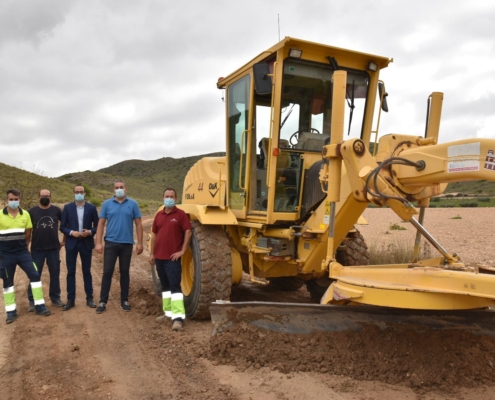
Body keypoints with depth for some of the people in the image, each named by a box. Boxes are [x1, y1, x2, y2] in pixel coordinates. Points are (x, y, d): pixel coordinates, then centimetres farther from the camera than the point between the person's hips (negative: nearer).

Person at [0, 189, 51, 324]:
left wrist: (22, 245, 11)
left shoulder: (25, 214, -1)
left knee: (35, 275, -4)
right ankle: (11, 312, 17)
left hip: (22, 252, 2)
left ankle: (39, 306, 5)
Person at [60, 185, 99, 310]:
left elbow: (97, 225, 4)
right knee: (71, 271, 4)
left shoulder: (91, 208, 2)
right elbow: (62, 227, 2)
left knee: (86, 271, 7)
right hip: (71, 243, 0)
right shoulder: (67, 207, 2)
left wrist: (90, 232, -15)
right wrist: (71, 232, -15)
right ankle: (70, 299, 12)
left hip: (86, 243, 0)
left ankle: (89, 298, 15)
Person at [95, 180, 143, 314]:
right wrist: (98, 243, -5)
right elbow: (101, 223, 3)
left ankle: (124, 301, 19)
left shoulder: (133, 204, 1)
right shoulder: (107, 204, 2)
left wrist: (140, 243, -3)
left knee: (125, 272, 9)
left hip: (127, 243, 0)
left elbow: (138, 224, 2)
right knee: (107, 272, 1)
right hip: (111, 242, 0)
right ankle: (103, 301, 10)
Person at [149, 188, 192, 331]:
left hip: (173, 257, -6)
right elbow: (154, 235, 14)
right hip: (159, 257, 6)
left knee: (175, 286, -9)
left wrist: (182, 251, -13)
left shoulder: (180, 214, -6)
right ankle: (168, 312, 26)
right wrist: (152, 253, 10)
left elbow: (188, 231, -10)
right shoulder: (158, 215, 11)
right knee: (165, 286, 15)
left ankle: (178, 317, -10)